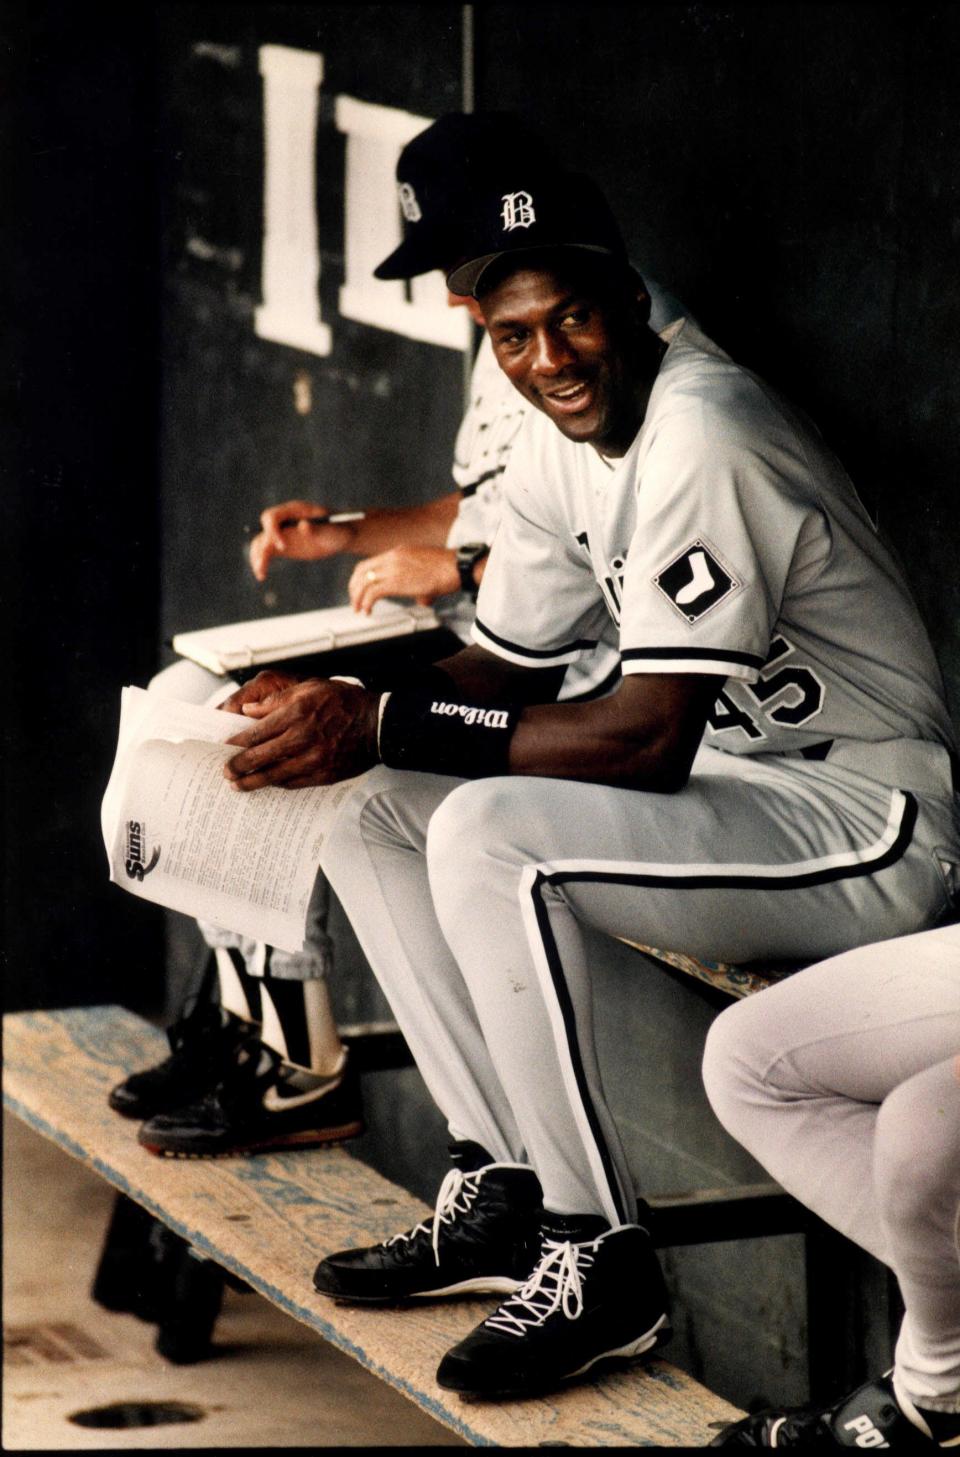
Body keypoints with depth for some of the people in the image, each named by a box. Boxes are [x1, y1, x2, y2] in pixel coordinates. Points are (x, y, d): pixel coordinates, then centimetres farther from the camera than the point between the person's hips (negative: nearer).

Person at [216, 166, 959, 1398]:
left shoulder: (699, 437, -24)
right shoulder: (563, 438, 6)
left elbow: (648, 741, -27)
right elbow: (503, 668, 13)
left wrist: (384, 724, -25)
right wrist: (340, 716, -7)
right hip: (737, 784, 10)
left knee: (487, 835, -29)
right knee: (376, 823, 8)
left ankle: (599, 1261, -18)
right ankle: (503, 1195, 10)